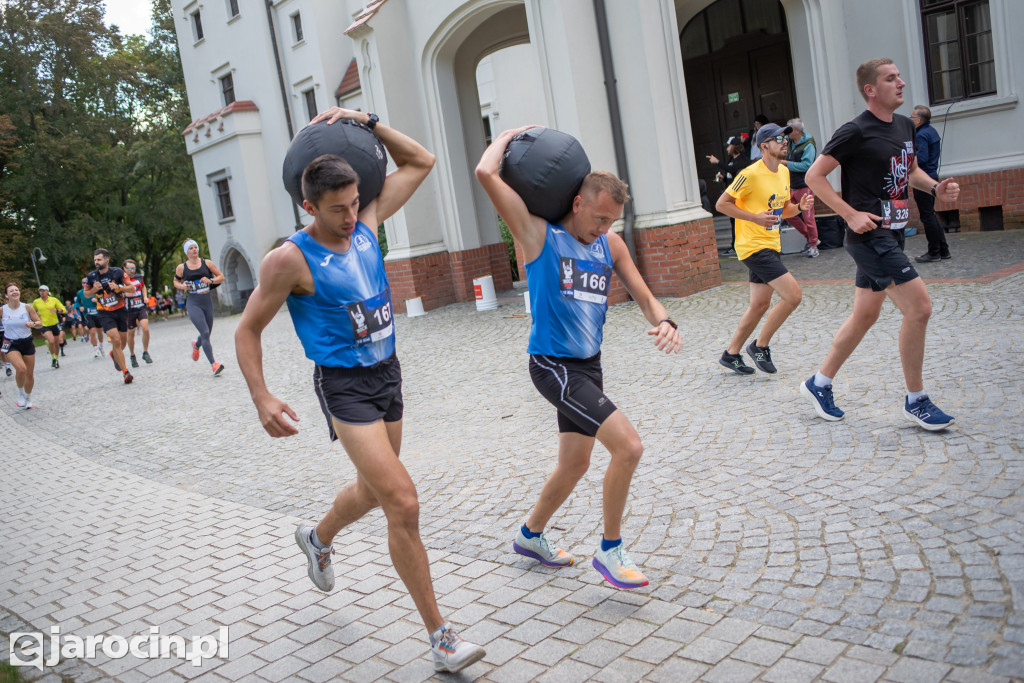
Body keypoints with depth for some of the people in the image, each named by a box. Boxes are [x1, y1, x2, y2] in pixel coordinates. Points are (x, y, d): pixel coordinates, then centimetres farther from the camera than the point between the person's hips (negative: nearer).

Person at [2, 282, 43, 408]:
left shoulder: (27, 308, -4)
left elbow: (40, 324, -1)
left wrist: (33, 324, -21)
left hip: (27, 343, 2)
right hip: (11, 344, -2)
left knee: (30, 374, 7)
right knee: (21, 369, -27)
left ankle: (28, 399, 32)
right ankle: (20, 394, -2)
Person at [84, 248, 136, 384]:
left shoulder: (117, 272, -7)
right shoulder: (91, 277, -5)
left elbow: (132, 289, -3)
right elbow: (86, 293, 10)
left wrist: (118, 287, -21)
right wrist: (94, 290, -12)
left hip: (121, 310, 1)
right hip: (105, 313, -1)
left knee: (123, 341, 10)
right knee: (116, 340, -16)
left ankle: (114, 354, 46)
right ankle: (125, 372, -9)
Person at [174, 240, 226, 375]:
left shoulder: (207, 263, 4)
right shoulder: (181, 268, 2)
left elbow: (221, 277, 8)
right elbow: (176, 281, 18)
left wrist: (210, 280, -11)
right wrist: (182, 286, -4)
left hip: (207, 301, 3)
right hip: (193, 303, -3)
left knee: (207, 334, 13)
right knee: (205, 333, -16)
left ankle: (196, 345, 51)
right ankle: (213, 364, -16)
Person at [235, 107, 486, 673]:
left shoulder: (366, 224, 0)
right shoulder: (290, 260, -15)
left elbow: (420, 162, 9)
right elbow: (247, 332, -6)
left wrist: (366, 122, 0)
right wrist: (262, 399, -16)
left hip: (387, 373, 7)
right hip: (345, 386, -7)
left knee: (375, 490, 23)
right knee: (404, 504, -12)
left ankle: (318, 538, 56)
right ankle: (440, 637, -1)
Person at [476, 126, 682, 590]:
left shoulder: (611, 246, 6)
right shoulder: (539, 233, -12)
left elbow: (644, 297, 8)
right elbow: (486, 174, -21)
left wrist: (663, 322, -14)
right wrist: (508, 136, -3)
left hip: (589, 364, 8)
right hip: (554, 365, -8)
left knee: (575, 464, 19)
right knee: (628, 446, -17)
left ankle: (530, 535, 42)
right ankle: (610, 551, 2)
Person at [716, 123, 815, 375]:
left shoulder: (784, 172, 11)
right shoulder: (751, 174, -15)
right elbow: (722, 204, -12)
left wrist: (800, 206, -1)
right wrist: (755, 218, -19)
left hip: (771, 245, 9)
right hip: (753, 246, -9)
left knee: (760, 305, 12)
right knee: (793, 295, -15)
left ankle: (731, 354, 24)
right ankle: (760, 346, 1)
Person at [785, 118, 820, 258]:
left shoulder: (808, 145, -11)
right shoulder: (790, 143, 11)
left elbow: (806, 165, -21)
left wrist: (786, 163, -18)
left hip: (804, 186, -8)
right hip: (792, 187, 8)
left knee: (808, 217, -6)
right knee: (788, 214, 8)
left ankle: (813, 245, 7)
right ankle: (809, 237, 22)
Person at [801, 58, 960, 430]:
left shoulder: (905, 126, 12)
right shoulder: (855, 132, -12)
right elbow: (814, 176, -12)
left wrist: (936, 187, 5)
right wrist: (851, 214, -17)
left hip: (891, 234, 9)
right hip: (869, 235, -9)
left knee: (866, 314, 13)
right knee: (919, 306, -12)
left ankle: (819, 384, 26)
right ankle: (916, 401, 2)